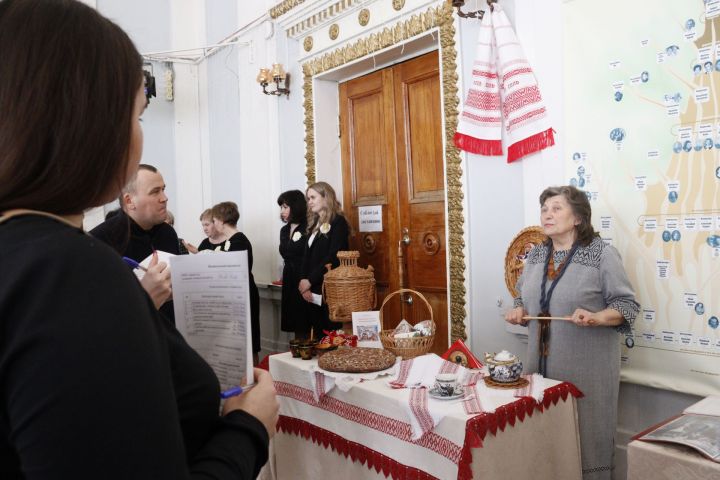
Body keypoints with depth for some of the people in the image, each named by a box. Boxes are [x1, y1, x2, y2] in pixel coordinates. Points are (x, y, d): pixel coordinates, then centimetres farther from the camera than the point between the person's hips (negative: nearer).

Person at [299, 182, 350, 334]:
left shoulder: (338, 222, -5)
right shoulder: (314, 224, 17)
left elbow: (333, 257, -14)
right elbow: (307, 256, 12)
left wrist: (310, 281, -12)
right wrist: (303, 281, -4)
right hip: (313, 288, 7)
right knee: (317, 334, 9)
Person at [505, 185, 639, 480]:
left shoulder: (602, 254, -8)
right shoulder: (536, 255, 9)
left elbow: (627, 305, -8)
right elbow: (525, 298, 20)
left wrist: (596, 318, -25)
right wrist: (519, 311, -1)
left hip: (586, 367, -5)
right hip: (543, 363, 5)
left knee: (584, 432, 5)